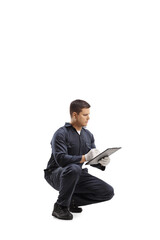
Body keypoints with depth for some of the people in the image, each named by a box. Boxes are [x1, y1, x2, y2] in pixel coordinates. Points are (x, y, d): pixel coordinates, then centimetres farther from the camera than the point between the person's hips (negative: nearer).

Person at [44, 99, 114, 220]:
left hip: (77, 175, 6)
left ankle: (72, 200, 7)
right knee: (74, 169, -41)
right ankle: (60, 207, -18)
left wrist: (101, 162, -17)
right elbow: (61, 159, -28)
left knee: (108, 192, -9)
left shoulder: (88, 135, 6)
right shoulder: (61, 134, -16)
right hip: (56, 174, -6)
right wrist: (84, 158, -39)